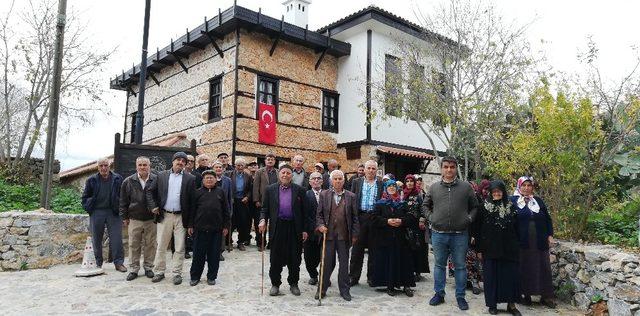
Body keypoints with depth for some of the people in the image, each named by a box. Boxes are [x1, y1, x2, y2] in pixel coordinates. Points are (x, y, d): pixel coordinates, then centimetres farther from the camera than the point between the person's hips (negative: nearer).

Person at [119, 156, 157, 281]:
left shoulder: (156, 180, -2)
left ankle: (148, 267, 21)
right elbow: (123, 201, 7)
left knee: (150, 245, 7)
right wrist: (125, 217, 6)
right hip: (134, 220, 1)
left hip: (151, 220, -1)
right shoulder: (128, 182, 2)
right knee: (134, 245, 6)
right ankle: (134, 269, 17)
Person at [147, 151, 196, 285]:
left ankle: (177, 273, 15)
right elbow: (150, 192, 12)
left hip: (181, 217, -1)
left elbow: (192, 200, -1)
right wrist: (153, 206, -1)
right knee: (161, 246, 8)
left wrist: (191, 221, -5)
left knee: (180, 248, 5)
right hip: (164, 215, 1)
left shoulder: (190, 178, 0)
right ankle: (159, 272, 21)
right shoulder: (161, 175, 6)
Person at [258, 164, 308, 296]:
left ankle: (293, 284, 25)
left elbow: (304, 211, 3)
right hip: (277, 227, 0)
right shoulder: (270, 189, 5)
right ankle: (275, 284, 22)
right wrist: (263, 220, -11)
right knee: (275, 259, 7)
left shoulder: (299, 190, 3)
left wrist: (305, 230, 0)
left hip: (294, 228, 0)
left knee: (295, 259, 8)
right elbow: (264, 209, 8)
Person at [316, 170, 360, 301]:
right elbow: (319, 214, 7)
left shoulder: (351, 196, 5)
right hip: (328, 234, 0)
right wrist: (320, 225, -11)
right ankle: (322, 289, 18)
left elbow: (355, 217, 5)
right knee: (327, 263, 5)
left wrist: (354, 234, 1)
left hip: (344, 235, 0)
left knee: (344, 263, 8)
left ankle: (344, 290, 20)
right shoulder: (324, 195, 6)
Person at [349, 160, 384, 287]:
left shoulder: (381, 184, 6)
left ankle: (372, 277, 19)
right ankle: (353, 277, 12)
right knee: (357, 248, 4)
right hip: (360, 217, 0)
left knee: (374, 249, 7)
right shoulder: (356, 182, 8)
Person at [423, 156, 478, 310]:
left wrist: (469, 219, -4)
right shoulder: (433, 188, 4)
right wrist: (430, 218, 3)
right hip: (438, 234, 1)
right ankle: (439, 294, 25)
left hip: (460, 235, -1)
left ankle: (460, 296, 22)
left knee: (460, 266, 9)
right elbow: (426, 205, 16)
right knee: (439, 265, 12)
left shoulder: (466, 187, 0)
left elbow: (474, 206, 9)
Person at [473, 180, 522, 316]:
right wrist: (479, 249, -4)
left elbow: (516, 228, 10)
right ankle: (492, 304, 15)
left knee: (511, 275, 3)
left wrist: (516, 246, 5)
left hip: (509, 248, 2)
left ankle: (511, 304, 15)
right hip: (490, 248, -2)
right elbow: (477, 229, -2)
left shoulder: (510, 207, 7)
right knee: (491, 276, 4)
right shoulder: (484, 206, -1)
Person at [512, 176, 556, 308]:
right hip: (522, 243, -3)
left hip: (540, 242, 3)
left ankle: (546, 296, 15)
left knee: (543, 268, 5)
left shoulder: (538, 201, 11)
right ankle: (526, 295, 15)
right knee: (524, 269, 4)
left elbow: (548, 219, 14)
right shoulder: (513, 201, 0)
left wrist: (550, 235, 6)